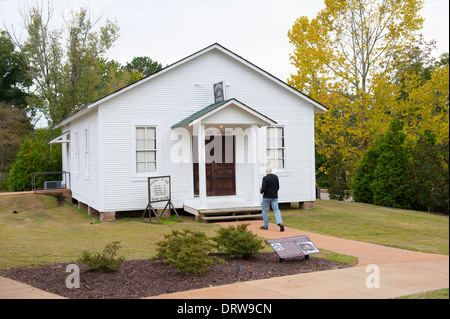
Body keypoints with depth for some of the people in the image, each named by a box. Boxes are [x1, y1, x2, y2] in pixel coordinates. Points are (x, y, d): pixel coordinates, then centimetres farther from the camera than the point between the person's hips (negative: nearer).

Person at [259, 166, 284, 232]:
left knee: (265, 210, 11)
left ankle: (265, 225, 17)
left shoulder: (265, 178, -14)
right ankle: (280, 223, -20)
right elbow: (278, 187, 7)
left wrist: (261, 191, 3)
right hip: (274, 197, 4)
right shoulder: (276, 177, 2)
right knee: (276, 210, 1)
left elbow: (263, 189, -19)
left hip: (266, 197, -4)